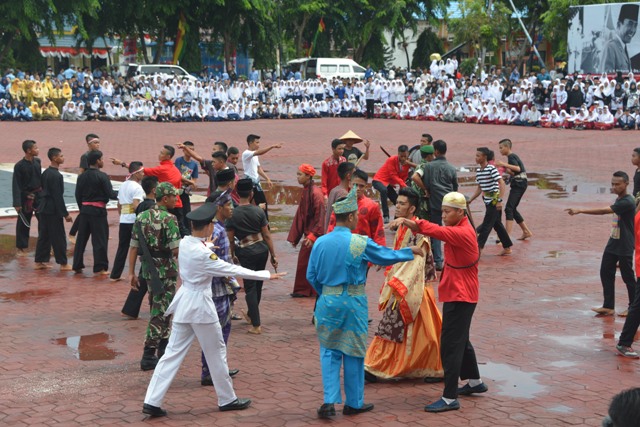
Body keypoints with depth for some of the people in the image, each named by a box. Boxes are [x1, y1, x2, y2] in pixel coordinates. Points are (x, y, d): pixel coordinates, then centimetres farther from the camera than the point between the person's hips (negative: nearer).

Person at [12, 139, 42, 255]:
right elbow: (16, 185, -13)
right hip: (26, 197, -5)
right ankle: (21, 247, 18)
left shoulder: (37, 161, 0)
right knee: (23, 223, 5)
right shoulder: (19, 166, -15)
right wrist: (17, 203, -16)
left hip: (39, 195, 5)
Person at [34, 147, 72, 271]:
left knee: (43, 236, 14)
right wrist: (65, 213, -15)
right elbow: (58, 196, -20)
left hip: (43, 208, 9)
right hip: (53, 210, -9)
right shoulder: (56, 175, -19)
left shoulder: (46, 173, 10)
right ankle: (63, 264, 7)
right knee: (59, 237, 0)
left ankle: (40, 262, 18)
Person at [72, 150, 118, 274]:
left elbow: (78, 195, 10)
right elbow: (110, 194, -13)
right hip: (98, 211, -6)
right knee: (100, 239, 1)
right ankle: (100, 267, 2)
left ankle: (77, 265, 17)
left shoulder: (82, 176, 5)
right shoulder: (102, 176, -13)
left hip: (85, 209, 6)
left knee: (81, 238, 13)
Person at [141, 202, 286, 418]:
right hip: (200, 305, -7)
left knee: (173, 353, 8)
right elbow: (232, 269, -19)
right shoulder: (202, 253, -23)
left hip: (184, 302, 7)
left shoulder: (184, 243, 0)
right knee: (216, 352, 10)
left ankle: (152, 401, 4)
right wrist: (266, 275, -15)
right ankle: (227, 399, 23)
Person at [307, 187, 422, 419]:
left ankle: (330, 401, 1)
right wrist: (411, 252, 18)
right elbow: (387, 256, 0)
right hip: (353, 303, -2)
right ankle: (354, 403, 21)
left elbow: (311, 276, 3)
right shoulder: (361, 243, -13)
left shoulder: (320, 242, -3)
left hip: (328, 301, 2)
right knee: (353, 352, 10)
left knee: (329, 351, 11)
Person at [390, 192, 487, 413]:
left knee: (451, 345, -10)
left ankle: (450, 398, -8)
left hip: (460, 296, -11)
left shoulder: (463, 233, -22)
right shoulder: (458, 229, 13)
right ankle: (475, 382, 40)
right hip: (456, 293, 11)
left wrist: (408, 221, -45)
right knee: (460, 340, 23)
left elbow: (437, 231, -35)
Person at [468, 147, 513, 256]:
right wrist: (470, 200, 12)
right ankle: (507, 248, 21)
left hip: (494, 201, -8)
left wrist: (499, 200, -23)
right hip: (488, 201, 8)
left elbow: (501, 183, -18)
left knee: (486, 225, -7)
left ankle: (478, 247, -6)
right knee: (497, 224, 13)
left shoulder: (491, 169, -15)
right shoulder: (478, 171, 9)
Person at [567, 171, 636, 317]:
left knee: (628, 277, 4)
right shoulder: (618, 200, 7)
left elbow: (604, 211, -32)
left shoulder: (627, 202, -23)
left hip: (624, 248, -8)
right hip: (612, 244, 8)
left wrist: (580, 211, -35)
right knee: (606, 273, 4)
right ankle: (608, 306, 9)